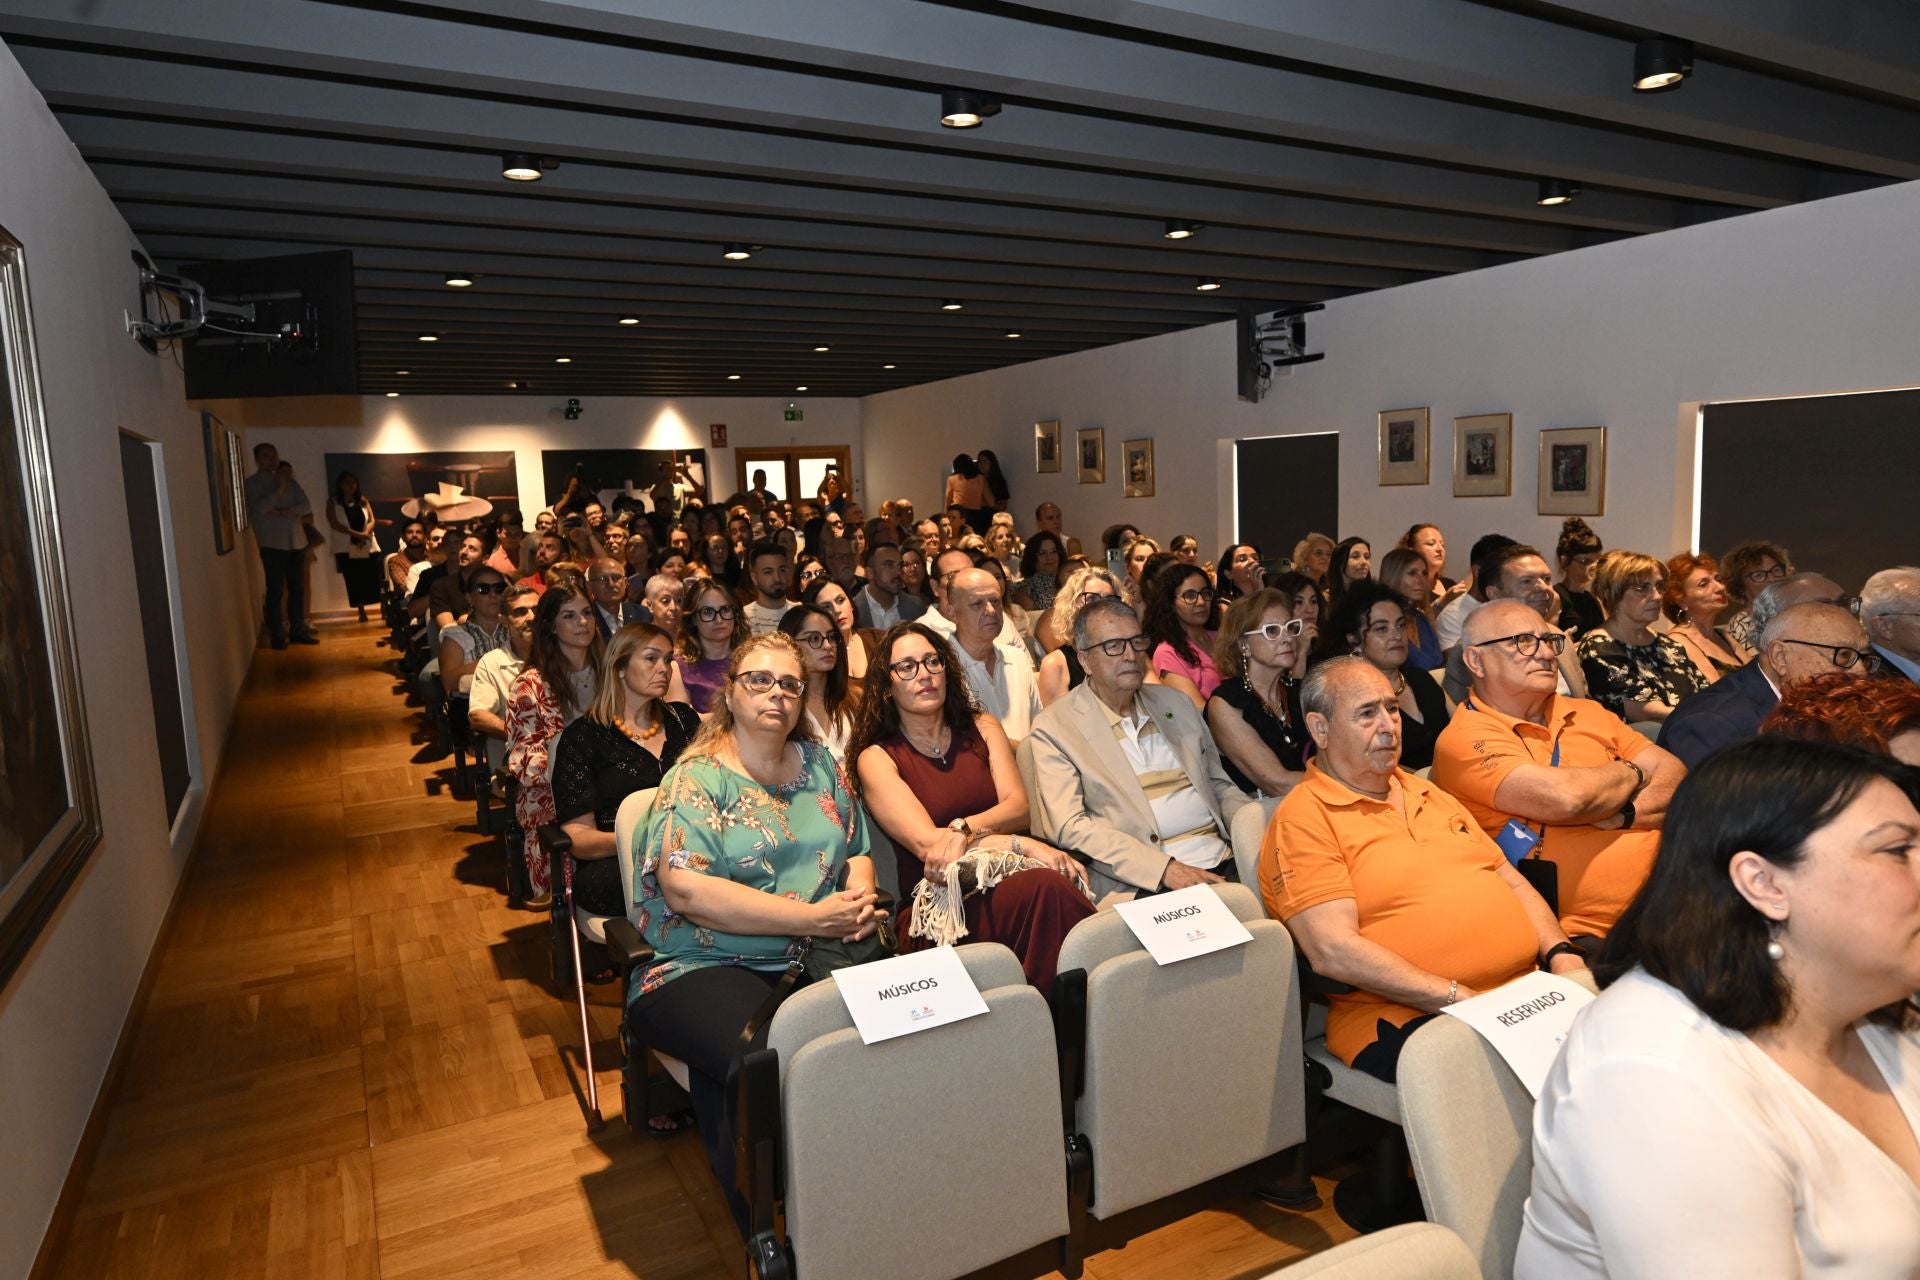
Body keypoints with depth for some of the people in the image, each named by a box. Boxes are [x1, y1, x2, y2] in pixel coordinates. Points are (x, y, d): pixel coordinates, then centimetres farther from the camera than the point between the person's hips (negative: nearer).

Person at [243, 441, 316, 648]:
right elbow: (260, 507, -16)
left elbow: (307, 506, 3)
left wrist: (285, 512, -11)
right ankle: (276, 635, 1)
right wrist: (279, 490, -12)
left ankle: (298, 631, 15)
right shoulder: (251, 483, 0)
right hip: (272, 544, -4)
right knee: (275, 591, -4)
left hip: (296, 542, 4)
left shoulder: (289, 481, 13)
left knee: (297, 589, 7)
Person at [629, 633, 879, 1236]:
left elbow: (857, 852, 23)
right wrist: (814, 917, -18)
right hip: (705, 967, -4)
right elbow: (684, 890, -15)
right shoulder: (696, 779, -2)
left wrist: (861, 899, -3)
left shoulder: (821, 765, 15)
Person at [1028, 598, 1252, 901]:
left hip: (1226, 864, 6)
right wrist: (1165, 869, -18)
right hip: (1145, 885, -6)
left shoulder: (1177, 704, 20)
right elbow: (1070, 826, -8)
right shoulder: (1054, 728, 1)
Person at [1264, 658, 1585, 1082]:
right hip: (1410, 1017, -8)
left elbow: (1511, 882, 25)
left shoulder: (1427, 793, 22)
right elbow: (1333, 951, -16)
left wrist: (1560, 953, 5)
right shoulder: (1303, 817, -6)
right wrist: (1459, 998, -18)